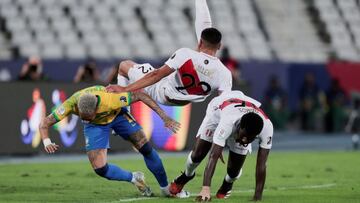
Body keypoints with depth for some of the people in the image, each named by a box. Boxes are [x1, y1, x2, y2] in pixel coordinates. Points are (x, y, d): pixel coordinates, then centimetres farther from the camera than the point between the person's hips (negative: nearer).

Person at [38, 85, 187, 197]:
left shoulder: (110, 99, -42)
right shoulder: (71, 104, -37)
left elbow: (140, 95, -28)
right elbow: (44, 124, -28)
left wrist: (164, 117, -28)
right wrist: (47, 142, -49)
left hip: (117, 115, -1)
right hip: (95, 125, 1)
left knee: (146, 148, -8)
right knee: (100, 169, -12)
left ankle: (166, 189, 13)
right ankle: (134, 179, 16)